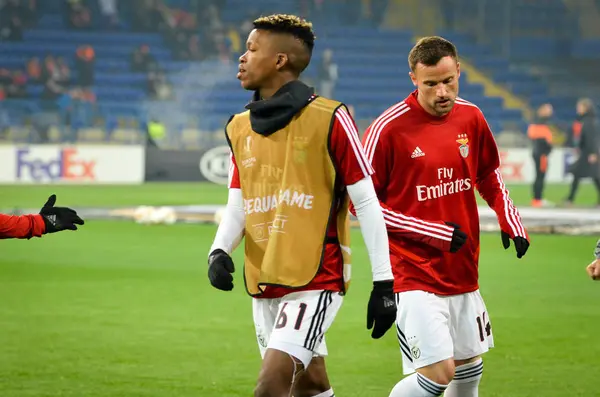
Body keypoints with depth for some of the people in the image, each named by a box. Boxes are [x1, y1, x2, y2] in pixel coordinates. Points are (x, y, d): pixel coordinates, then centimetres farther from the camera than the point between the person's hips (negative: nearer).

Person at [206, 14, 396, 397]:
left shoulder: (328, 120, -10)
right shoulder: (241, 128, 10)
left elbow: (366, 202, -7)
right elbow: (237, 206, 14)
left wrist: (384, 281, -8)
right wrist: (219, 251, -7)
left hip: (316, 281, -7)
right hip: (263, 286, 7)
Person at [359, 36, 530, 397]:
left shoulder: (471, 118, 3)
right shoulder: (389, 128, -14)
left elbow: (489, 176, 22)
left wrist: (510, 221, 5)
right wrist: (435, 233, -15)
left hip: (464, 272, 6)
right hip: (416, 275, -6)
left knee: (470, 368, 16)